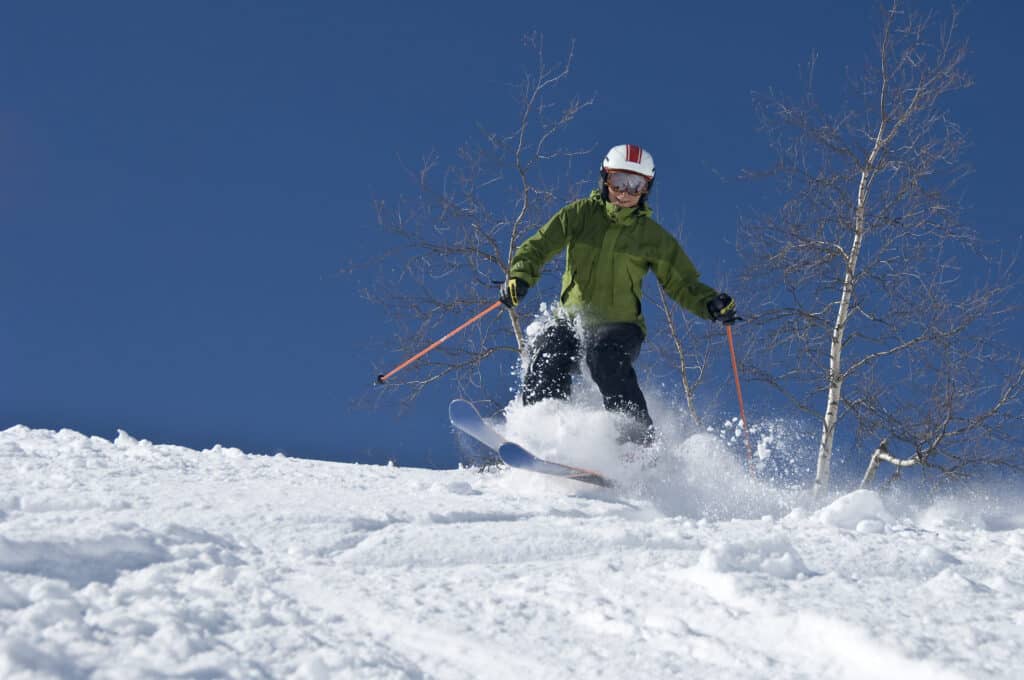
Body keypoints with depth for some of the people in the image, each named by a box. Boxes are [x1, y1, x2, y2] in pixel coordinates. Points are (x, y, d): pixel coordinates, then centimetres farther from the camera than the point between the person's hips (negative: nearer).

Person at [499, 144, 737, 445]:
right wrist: (519, 276, -21)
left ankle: (639, 437, -36)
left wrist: (711, 303, -11)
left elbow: (682, 283, 10)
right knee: (548, 354, -30)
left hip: (621, 327, -2)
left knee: (604, 355, -35)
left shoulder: (653, 236, 6)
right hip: (573, 319, 2)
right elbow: (538, 246, 0)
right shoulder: (580, 214, 5)